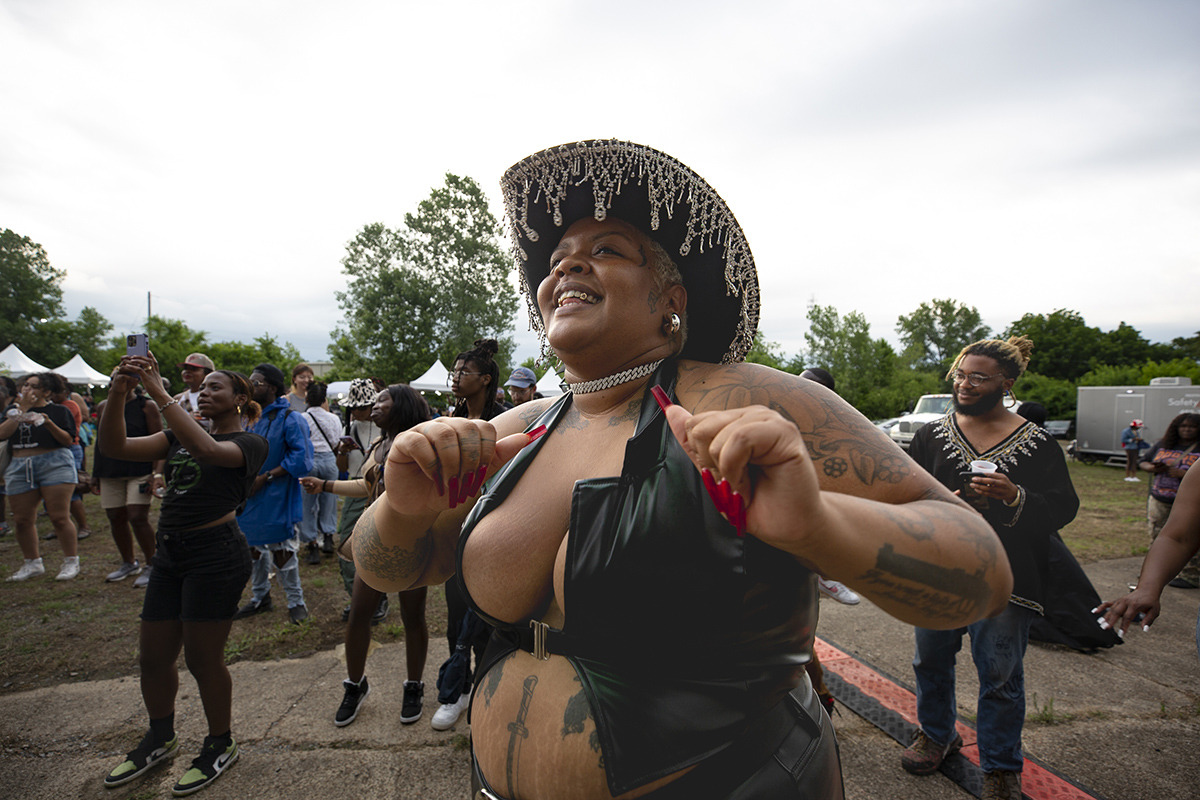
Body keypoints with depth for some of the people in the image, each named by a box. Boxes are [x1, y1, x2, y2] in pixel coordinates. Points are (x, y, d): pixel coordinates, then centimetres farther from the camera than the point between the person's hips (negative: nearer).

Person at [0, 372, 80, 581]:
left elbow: (68, 440, -6)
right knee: (22, 520, 7)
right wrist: (22, 409, -4)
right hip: (19, 468, 5)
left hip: (54, 465, -5)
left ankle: (71, 562, 1)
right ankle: (32, 564, 21)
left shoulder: (58, 411, 3)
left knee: (59, 517, -8)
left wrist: (49, 423, -20)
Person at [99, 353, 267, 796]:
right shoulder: (179, 437, 13)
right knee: (153, 656, 15)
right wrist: (118, 392, -17)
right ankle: (160, 739, 40)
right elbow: (114, 446, 0)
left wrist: (158, 391, -26)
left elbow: (206, 449, -28)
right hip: (170, 554, 7)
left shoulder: (249, 443, -6)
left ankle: (221, 744, 26)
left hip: (216, 554, -7)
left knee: (202, 658, 4)